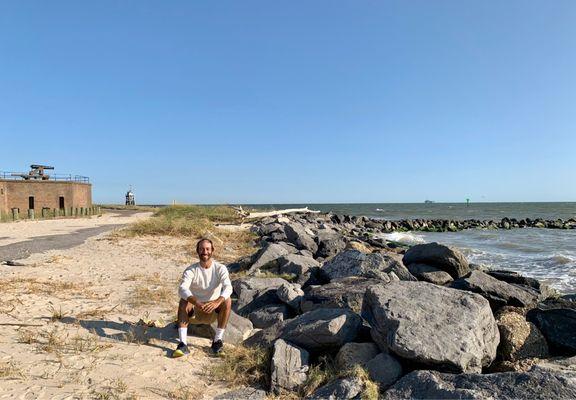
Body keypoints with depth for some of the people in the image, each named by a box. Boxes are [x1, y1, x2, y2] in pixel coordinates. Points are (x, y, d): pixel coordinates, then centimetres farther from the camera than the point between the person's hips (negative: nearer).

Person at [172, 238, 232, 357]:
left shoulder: (220, 268, -12)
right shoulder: (191, 270, -12)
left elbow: (228, 287, -28)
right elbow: (182, 289, -29)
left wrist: (217, 302, -48)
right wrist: (197, 303, -47)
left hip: (214, 311, 0)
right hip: (195, 310, 0)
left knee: (227, 301, -29)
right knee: (183, 301, -29)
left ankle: (217, 340, -20)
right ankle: (183, 344, -35)